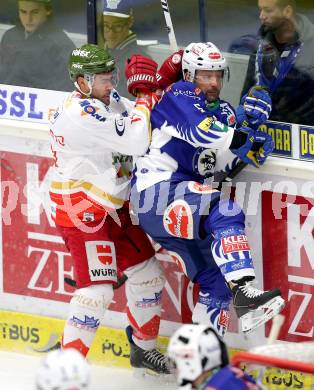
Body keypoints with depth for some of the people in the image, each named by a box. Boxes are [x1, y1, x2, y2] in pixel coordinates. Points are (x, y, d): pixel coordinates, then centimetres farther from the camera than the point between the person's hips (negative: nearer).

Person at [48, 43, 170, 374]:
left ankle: (144, 348, 33)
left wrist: (155, 84, -3)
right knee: (97, 288, -17)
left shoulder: (108, 100, 8)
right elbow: (136, 142, -27)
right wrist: (145, 96, -13)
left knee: (147, 272, 16)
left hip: (111, 207, 10)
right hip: (81, 210, -10)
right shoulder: (82, 114, -23)